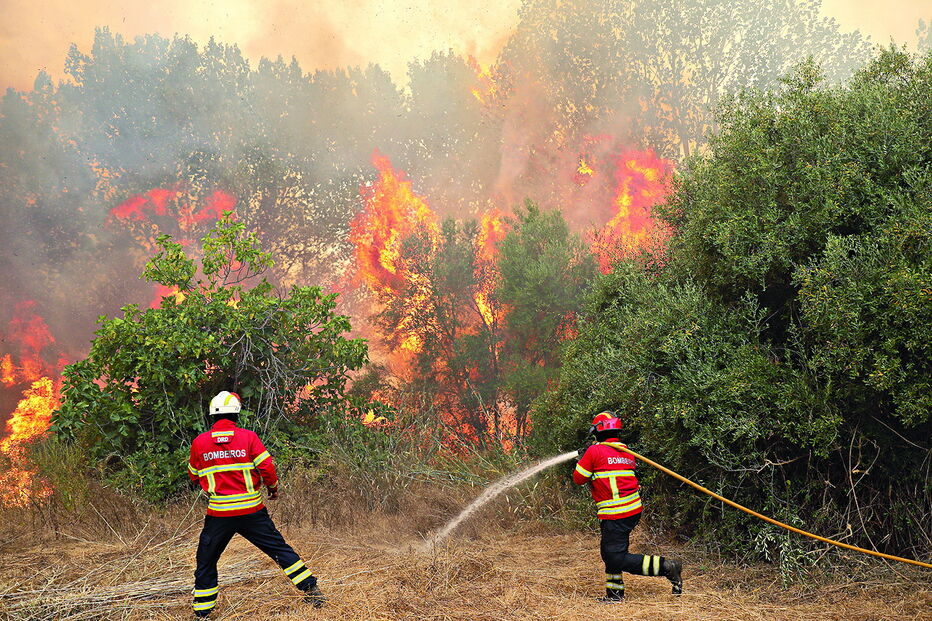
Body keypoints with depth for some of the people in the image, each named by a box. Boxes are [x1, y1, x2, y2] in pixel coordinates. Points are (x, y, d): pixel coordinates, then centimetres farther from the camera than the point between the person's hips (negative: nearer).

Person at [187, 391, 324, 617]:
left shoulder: (199, 443, 0)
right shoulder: (248, 437, -6)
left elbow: (194, 476, 13)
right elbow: (266, 467, -9)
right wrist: (273, 487, 10)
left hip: (219, 513, 0)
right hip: (252, 511, 0)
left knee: (206, 562, 14)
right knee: (280, 549, 11)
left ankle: (202, 611, 13)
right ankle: (311, 590, 12)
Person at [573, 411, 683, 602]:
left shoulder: (595, 451, -8)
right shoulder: (627, 452, 12)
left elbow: (578, 479, -3)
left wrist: (581, 461, 17)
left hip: (615, 515, -8)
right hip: (634, 509, 9)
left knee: (617, 558, -6)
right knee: (609, 552, 20)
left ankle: (666, 567, -11)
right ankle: (614, 593, 24)